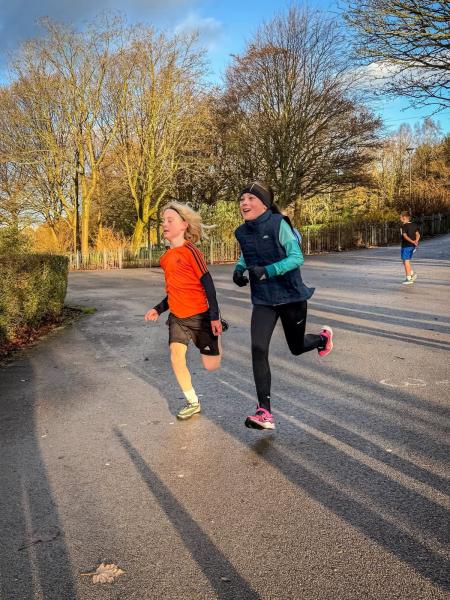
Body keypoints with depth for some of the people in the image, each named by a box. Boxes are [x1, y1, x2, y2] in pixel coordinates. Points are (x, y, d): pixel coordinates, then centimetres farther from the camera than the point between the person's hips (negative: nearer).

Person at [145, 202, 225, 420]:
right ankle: (193, 402, 8)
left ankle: (217, 332, 37)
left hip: (200, 315, -6)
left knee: (211, 366, 4)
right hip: (177, 317, 6)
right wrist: (158, 309, 8)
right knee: (176, 357, -11)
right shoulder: (167, 257, 6)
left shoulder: (190, 251, -16)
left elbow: (207, 283, -17)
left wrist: (215, 316, -20)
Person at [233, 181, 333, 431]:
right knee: (258, 349, -13)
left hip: (291, 296, -4)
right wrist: (239, 268, -1)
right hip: (263, 300, 4)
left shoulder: (277, 224, -16)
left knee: (297, 347, 14)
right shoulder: (242, 232, 1)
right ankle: (265, 413, -7)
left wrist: (266, 271, -31)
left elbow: (297, 257, -19)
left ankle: (323, 337, 52)